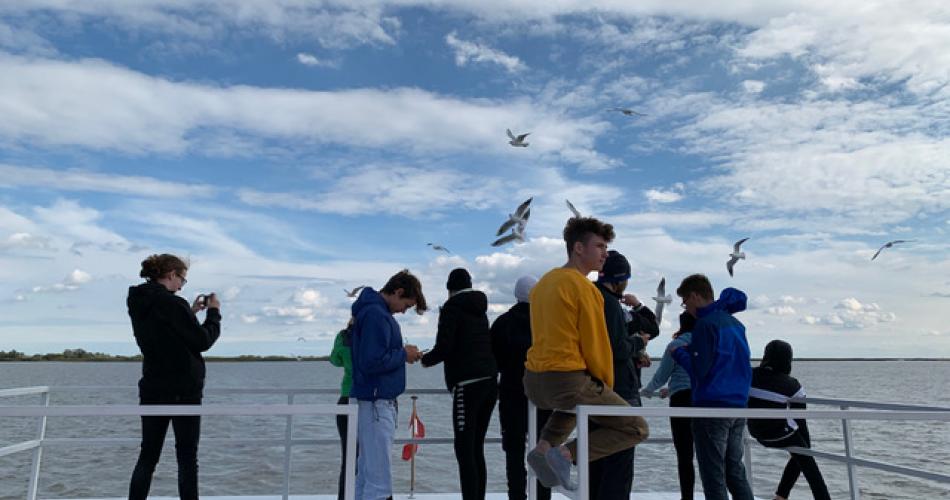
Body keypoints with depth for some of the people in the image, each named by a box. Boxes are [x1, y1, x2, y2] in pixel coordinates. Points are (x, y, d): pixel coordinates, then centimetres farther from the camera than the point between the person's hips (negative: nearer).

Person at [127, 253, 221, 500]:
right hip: (183, 391, -7)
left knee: (147, 455, 13)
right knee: (187, 457, 2)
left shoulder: (138, 304, 7)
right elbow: (202, 341, -13)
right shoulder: (171, 303, -17)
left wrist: (191, 312, 14)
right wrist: (214, 312, 0)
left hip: (152, 391, 7)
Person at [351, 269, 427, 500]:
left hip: (375, 401, 10)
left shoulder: (374, 311, 14)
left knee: (366, 474, 17)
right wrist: (403, 355, -12)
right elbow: (373, 362, -25)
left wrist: (402, 352, 8)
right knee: (379, 480, -7)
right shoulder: (376, 315, -17)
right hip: (376, 402, -10)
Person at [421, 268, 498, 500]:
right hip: (490, 381, 8)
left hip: (467, 384, -8)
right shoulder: (480, 309, 20)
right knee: (476, 449, 12)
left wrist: (426, 359, 8)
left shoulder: (452, 307, -2)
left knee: (464, 450, -7)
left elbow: (444, 347, -11)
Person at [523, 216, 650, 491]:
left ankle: (544, 446, 17)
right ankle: (566, 453, -8)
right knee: (637, 428, 6)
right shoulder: (584, 287, -12)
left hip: (534, 381, 8)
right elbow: (595, 343, -11)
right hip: (568, 381, -8)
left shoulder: (545, 281, 13)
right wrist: (606, 386, 6)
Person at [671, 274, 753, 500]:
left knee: (713, 477, -1)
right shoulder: (736, 323, 14)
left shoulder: (706, 323, -13)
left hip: (712, 407, -8)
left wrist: (679, 353, 0)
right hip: (738, 407, 8)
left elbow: (699, 369, -17)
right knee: (735, 471, 16)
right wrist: (692, 349, 16)